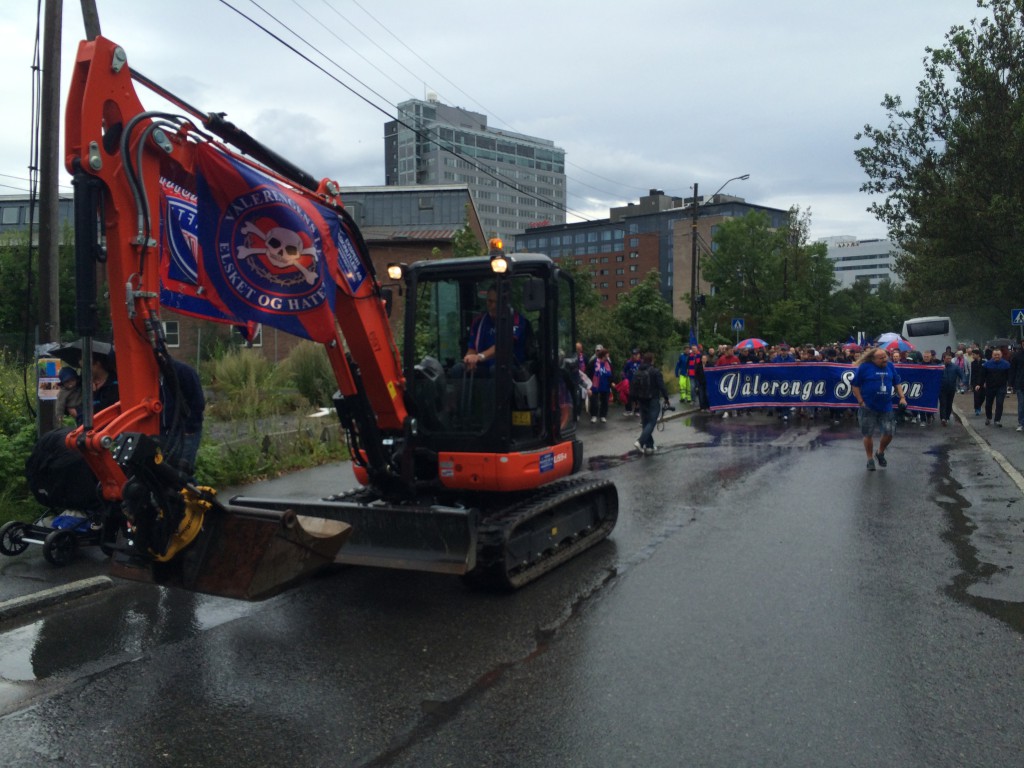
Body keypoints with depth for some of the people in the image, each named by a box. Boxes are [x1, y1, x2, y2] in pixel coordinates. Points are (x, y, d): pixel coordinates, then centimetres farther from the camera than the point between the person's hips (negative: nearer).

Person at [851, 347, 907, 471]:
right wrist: (860, 402, -11)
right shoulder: (864, 367, -9)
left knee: (889, 433, 5)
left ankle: (881, 453, 32)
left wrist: (902, 397, 3)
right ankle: (870, 459, 20)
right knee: (868, 434, 4)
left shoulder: (890, 366, 3)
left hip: (886, 407, 4)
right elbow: (855, 385, -7)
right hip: (868, 408, -4)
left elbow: (897, 383, 14)